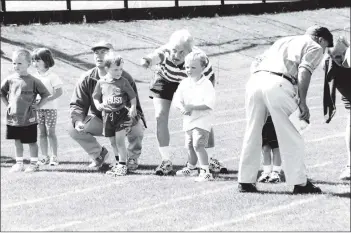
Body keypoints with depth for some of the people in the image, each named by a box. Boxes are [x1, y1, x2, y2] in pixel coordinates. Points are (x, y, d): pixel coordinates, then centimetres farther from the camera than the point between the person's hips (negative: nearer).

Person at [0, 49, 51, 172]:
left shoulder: (33, 81, -8)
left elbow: (45, 95, -1)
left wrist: (38, 106, -7)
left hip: (28, 119, -4)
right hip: (13, 118, 4)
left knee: (31, 142, 5)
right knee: (17, 141, 12)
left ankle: (34, 163, 17)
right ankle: (19, 163, 21)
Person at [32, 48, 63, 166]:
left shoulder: (52, 76, -9)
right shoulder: (35, 76, 8)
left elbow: (59, 92, -14)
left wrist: (45, 99, -22)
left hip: (50, 107, -5)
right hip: (38, 108, 5)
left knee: (50, 132, -3)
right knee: (41, 133, 8)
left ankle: (54, 157, 2)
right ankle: (44, 156, 14)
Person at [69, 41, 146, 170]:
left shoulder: (125, 78, -15)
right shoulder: (87, 79, -7)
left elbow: (134, 105, -17)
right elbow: (77, 104, -6)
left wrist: (131, 119, -42)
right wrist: (78, 121, -29)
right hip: (99, 120, 3)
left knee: (137, 128, -35)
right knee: (73, 129, -19)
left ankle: (133, 157, 2)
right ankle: (98, 153, 9)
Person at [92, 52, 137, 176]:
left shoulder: (123, 82, -5)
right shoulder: (101, 83, 3)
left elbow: (133, 96, 1)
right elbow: (96, 96, 12)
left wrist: (133, 108, -13)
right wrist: (98, 105, -7)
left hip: (121, 114, -4)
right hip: (107, 115, 4)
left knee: (120, 141, -10)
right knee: (113, 142, 13)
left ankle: (123, 165, -2)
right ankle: (118, 163, 27)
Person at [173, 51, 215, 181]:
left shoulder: (206, 84, -13)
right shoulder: (184, 84, 5)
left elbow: (208, 104, -22)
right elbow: (177, 100, 2)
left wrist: (191, 107, -25)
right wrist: (182, 107, -20)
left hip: (202, 120, -7)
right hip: (188, 120, 7)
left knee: (198, 145, -19)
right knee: (189, 145, 19)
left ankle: (206, 172, -17)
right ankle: (191, 168, 40)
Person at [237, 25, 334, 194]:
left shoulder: (283, 41, 35)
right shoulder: (315, 47, 16)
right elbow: (304, 71, -2)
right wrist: (302, 101, -8)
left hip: (255, 79, 6)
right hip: (279, 85, -6)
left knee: (253, 134, 13)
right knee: (290, 137, 2)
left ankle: (245, 181, 16)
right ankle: (299, 183, 6)